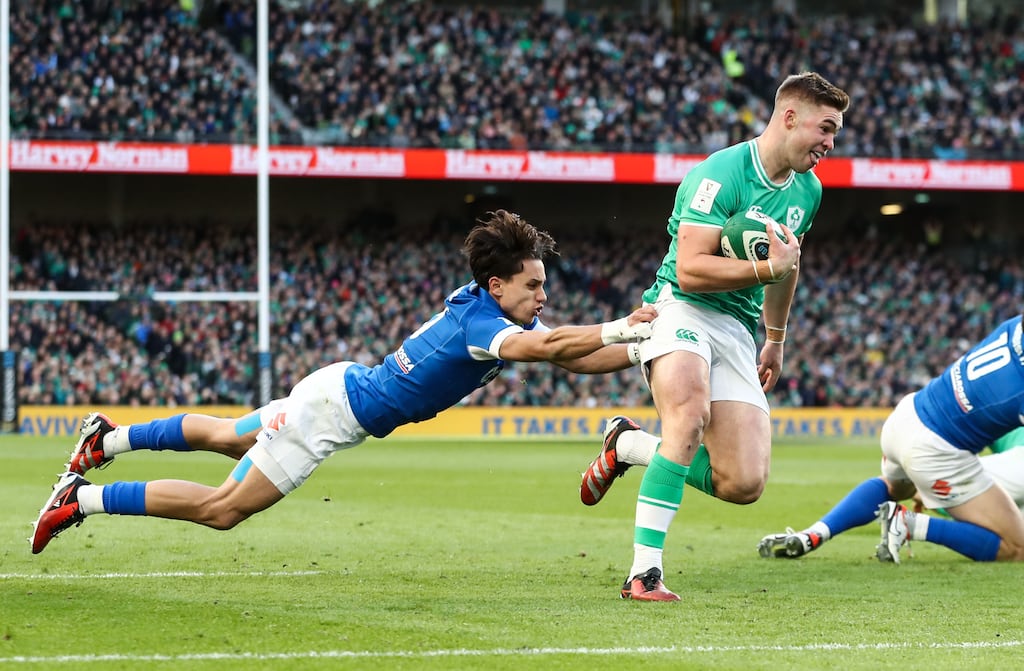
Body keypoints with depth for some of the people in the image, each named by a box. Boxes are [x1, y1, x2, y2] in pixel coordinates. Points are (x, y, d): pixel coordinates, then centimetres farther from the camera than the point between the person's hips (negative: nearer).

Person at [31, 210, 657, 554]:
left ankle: (107, 438, 40)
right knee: (225, 508, -6)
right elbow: (546, 346, -45)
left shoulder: (503, 314, 0)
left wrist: (639, 349, -12)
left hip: (346, 385, 9)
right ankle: (83, 499, -2)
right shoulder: (477, 321, -28)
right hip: (335, 407, -9)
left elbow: (574, 356, 1)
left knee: (228, 437, 28)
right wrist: (619, 329, -41)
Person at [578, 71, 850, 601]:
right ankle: (644, 570, -35)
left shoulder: (808, 190, 10)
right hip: (682, 310, -7)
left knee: (745, 485, -10)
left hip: (737, 329, 7)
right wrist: (769, 267, -23)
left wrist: (775, 340, 36)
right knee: (691, 408, -39)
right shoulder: (721, 174, -16)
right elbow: (690, 271, -22)